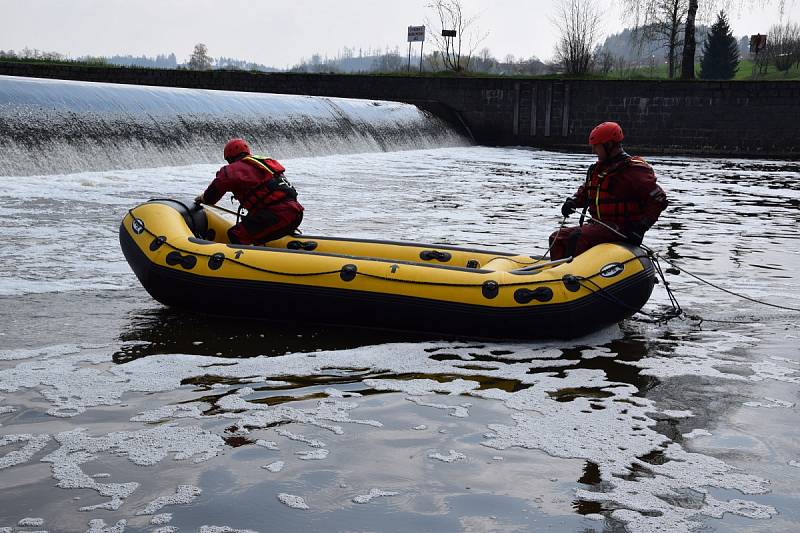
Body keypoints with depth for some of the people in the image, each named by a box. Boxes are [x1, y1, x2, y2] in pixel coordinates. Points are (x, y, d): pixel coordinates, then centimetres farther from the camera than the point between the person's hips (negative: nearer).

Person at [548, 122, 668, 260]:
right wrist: (573, 201, 8)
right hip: (597, 225, 9)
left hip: (621, 231, -9)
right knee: (557, 238, 0)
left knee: (578, 238, -30)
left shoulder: (633, 170, -11)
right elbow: (585, 190, 31)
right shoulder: (597, 169, 15)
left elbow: (659, 199, -14)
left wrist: (641, 226, -21)